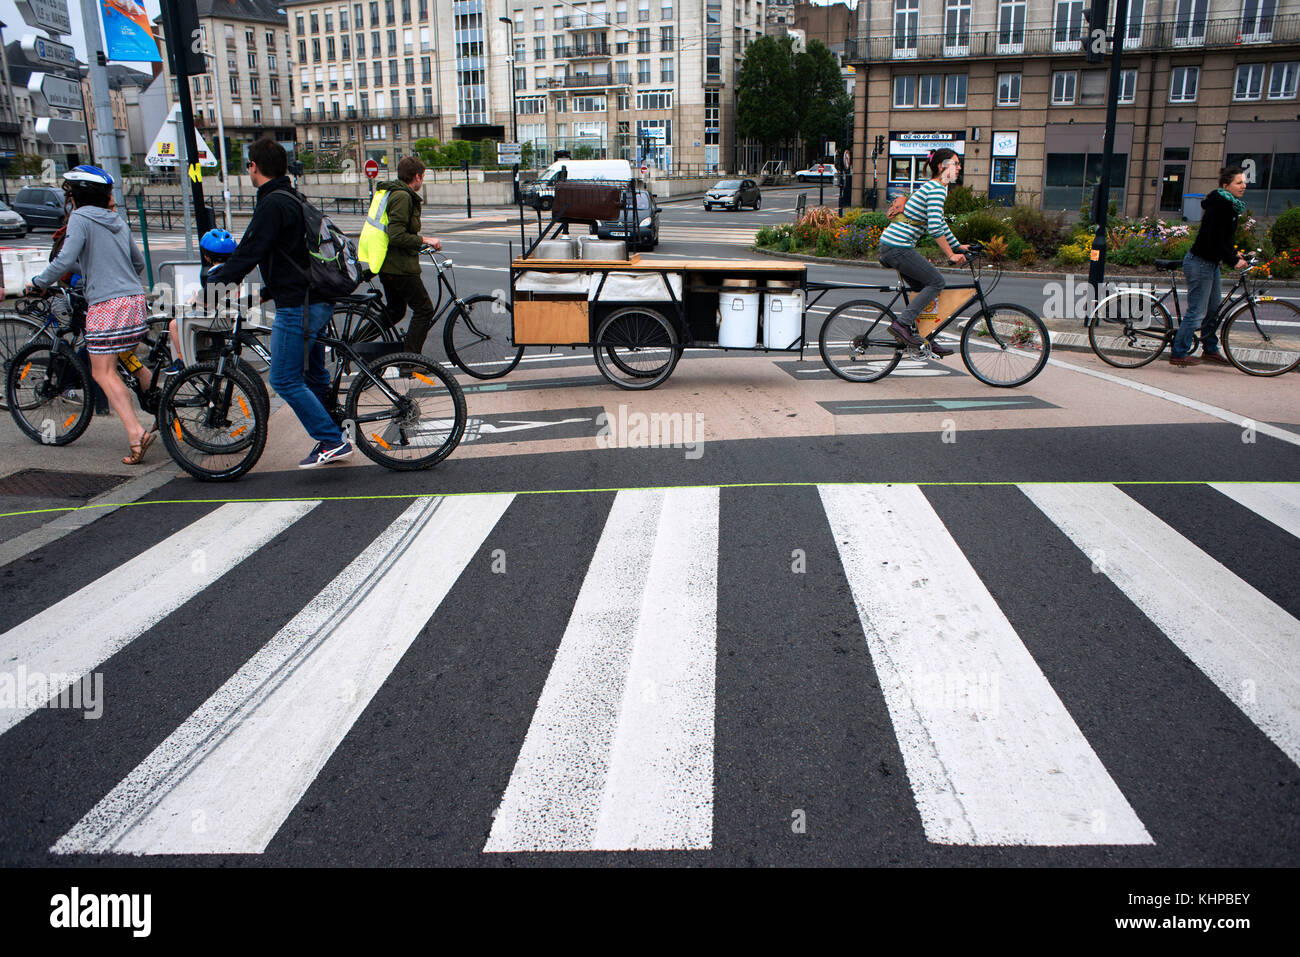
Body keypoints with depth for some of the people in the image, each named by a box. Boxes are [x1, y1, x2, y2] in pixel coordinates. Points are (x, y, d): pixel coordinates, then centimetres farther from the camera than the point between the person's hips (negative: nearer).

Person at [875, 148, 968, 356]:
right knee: (937, 281, -5)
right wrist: (951, 255, -16)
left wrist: (958, 246, 30)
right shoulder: (937, 189, -13)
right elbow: (935, 228, -21)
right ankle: (902, 323, -10)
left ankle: (924, 339, 17)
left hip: (892, 245, 10)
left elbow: (940, 223, 30)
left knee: (924, 288, 13)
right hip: (898, 247, -10)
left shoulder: (933, 187, 20)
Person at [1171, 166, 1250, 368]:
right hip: (1200, 263, -10)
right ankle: (1178, 354, 1)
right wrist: (1233, 261, -20)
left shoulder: (1230, 206, 11)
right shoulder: (1219, 206, -19)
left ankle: (1210, 350, 28)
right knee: (1196, 313, -6)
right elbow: (1215, 241, -25)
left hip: (1211, 263, 10)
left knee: (1214, 310, 17)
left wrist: (1235, 253, 8)